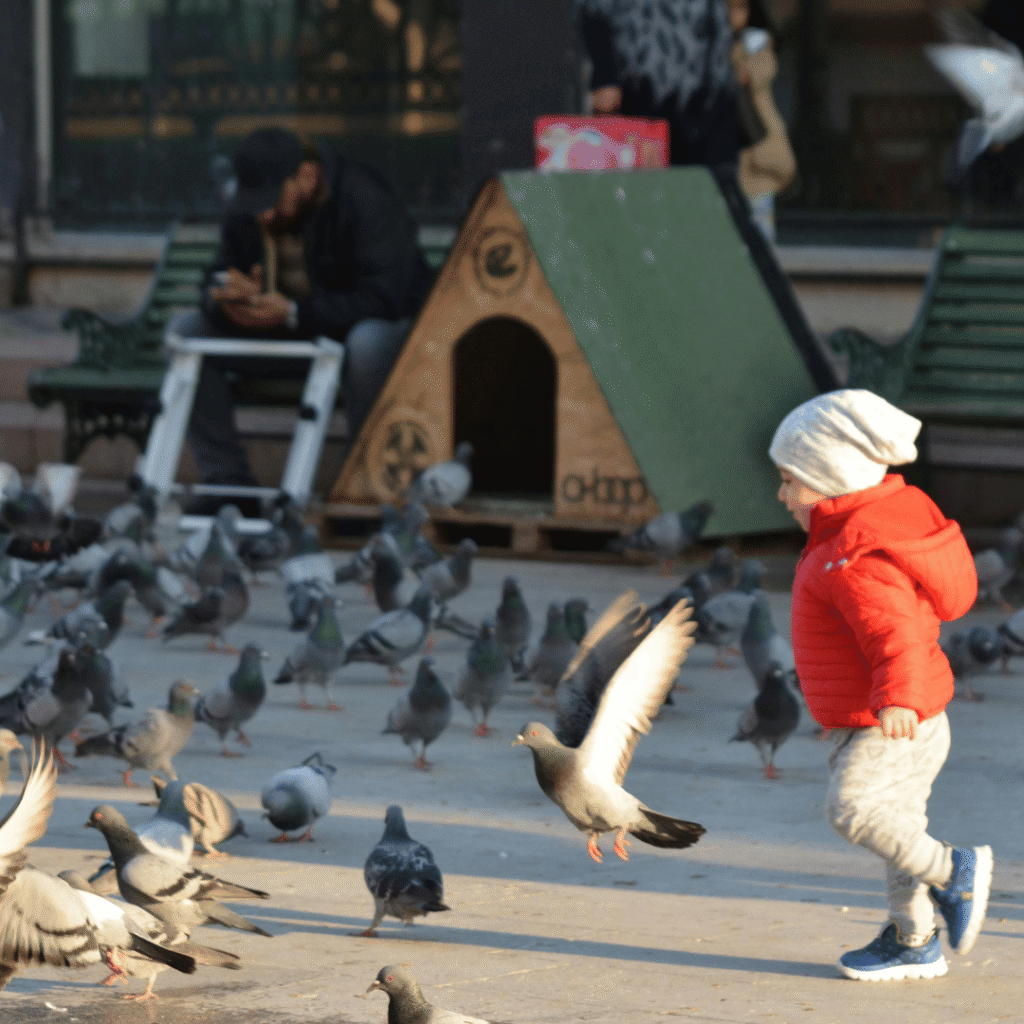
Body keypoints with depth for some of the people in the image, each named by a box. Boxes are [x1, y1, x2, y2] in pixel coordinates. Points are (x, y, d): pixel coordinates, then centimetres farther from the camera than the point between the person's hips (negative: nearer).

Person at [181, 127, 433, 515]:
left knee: (368, 341, -43)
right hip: (290, 336, 6)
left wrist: (294, 314, -39)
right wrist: (229, 299, -30)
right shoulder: (248, 213, -4)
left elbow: (383, 299, -31)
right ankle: (227, 479, -10)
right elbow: (217, 283, -3)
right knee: (186, 331, -10)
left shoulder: (367, 202, -23)